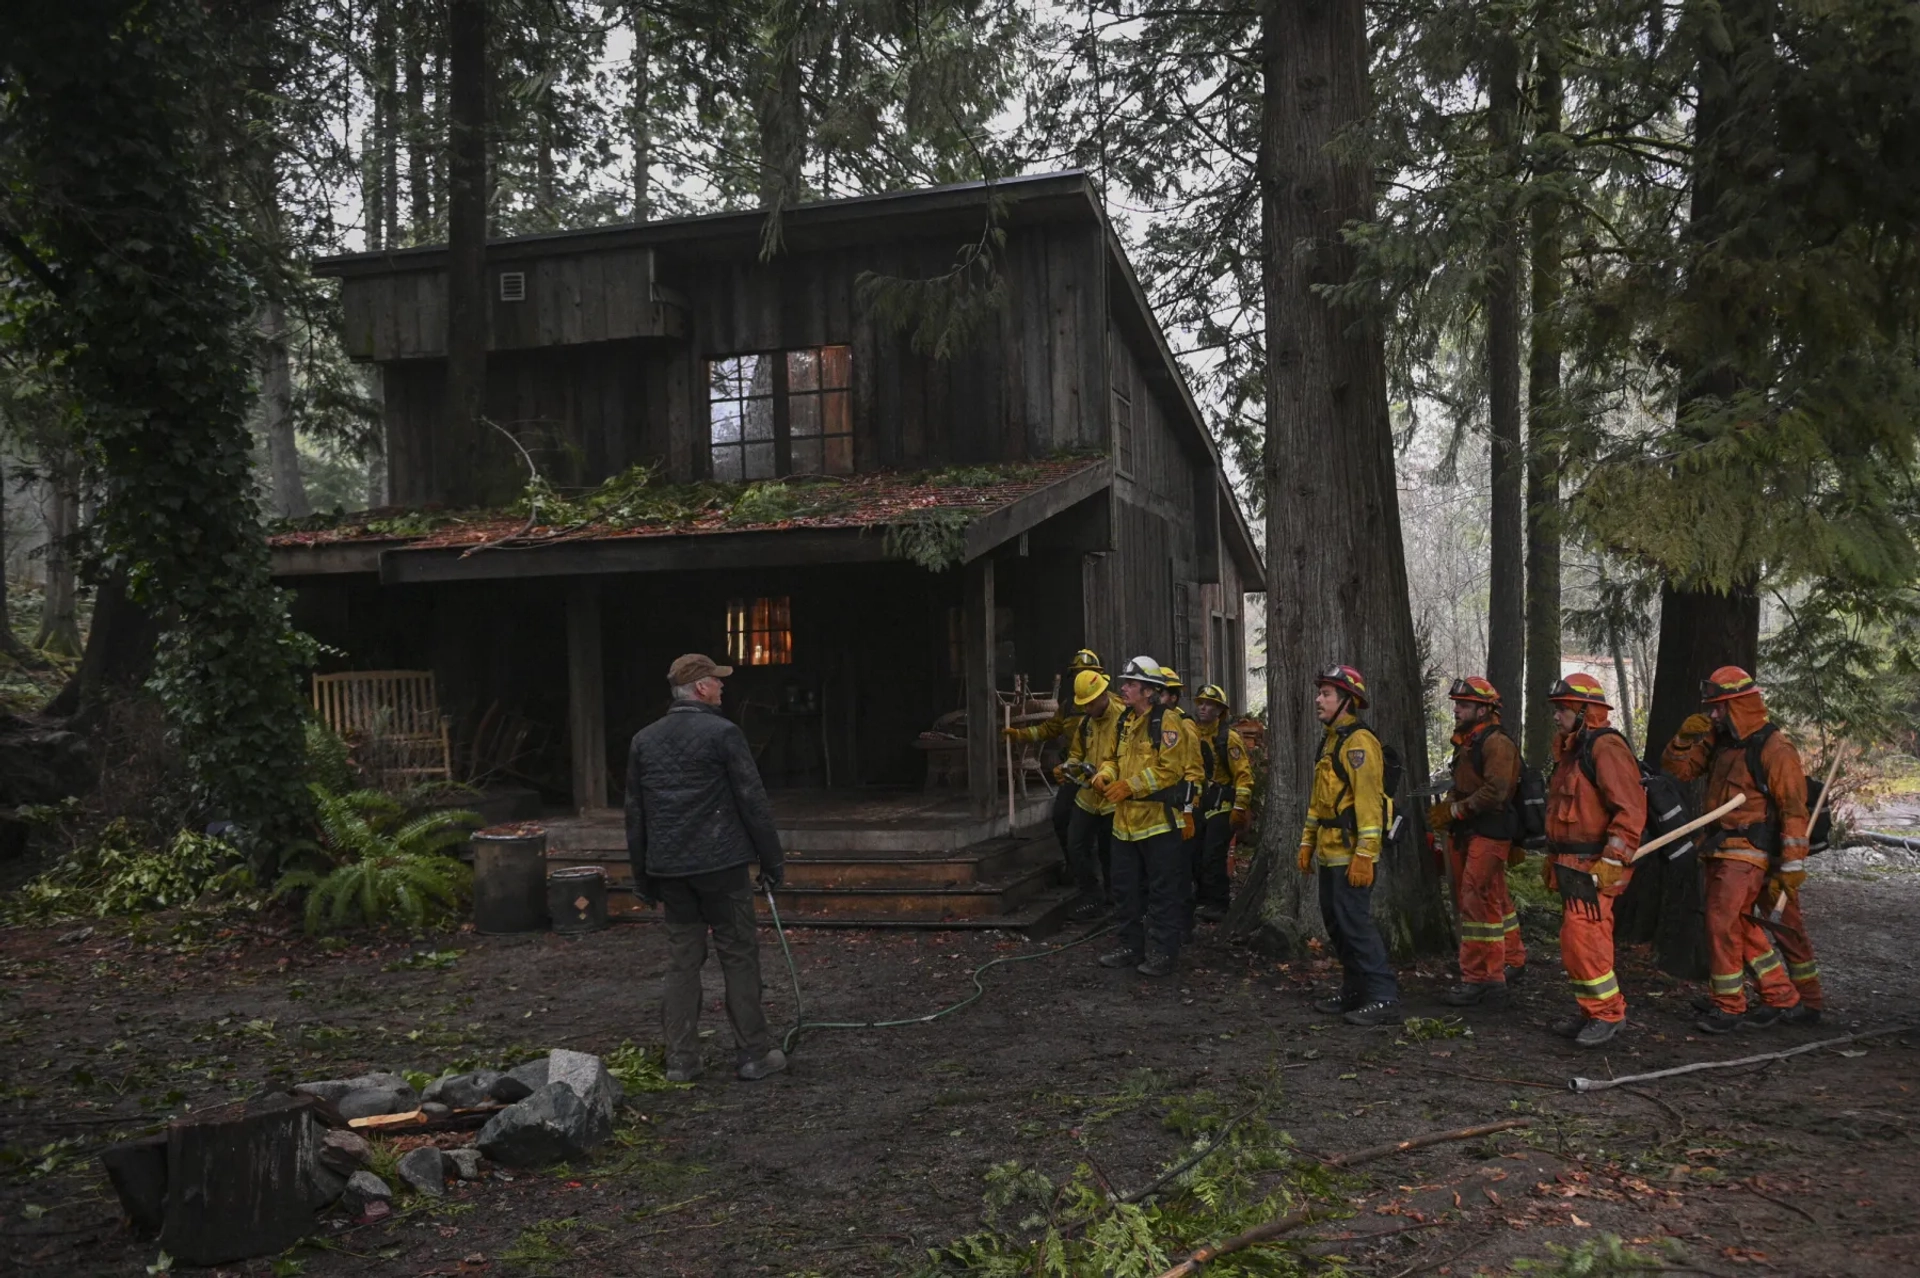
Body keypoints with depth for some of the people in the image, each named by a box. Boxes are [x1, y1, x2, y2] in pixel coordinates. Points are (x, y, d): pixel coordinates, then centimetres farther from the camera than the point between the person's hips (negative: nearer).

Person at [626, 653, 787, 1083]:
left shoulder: (644, 740, 10)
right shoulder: (723, 733, -8)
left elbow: (635, 814, 14)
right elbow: (752, 802, -8)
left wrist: (643, 877, 20)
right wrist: (772, 859, 0)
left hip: (668, 867, 5)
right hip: (721, 863, -5)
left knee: (682, 960, 10)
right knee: (739, 956, 4)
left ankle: (681, 1060, 12)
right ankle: (754, 1054, 8)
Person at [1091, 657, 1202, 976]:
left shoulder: (1167, 722, -13)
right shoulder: (1125, 722, 14)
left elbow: (1169, 769, -19)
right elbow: (1114, 758, 21)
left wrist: (1130, 786, -22)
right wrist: (1105, 774, -1)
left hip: (1159, 820, -9)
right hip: (1126, 820, 9)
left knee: (1163, 891, 0)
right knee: (1126, 888, 15)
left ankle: (1162, 954, 8)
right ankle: (1132, 947, 27)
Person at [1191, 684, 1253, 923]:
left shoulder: (1228, 738, -10)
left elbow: (1244, 775, -12)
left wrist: (1240, 809, -16)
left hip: (1221, 806, -6)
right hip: (1196, 806, 6)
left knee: (1212, 857, -10)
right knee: (1195, 855, 9)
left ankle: (1218, 904, 1)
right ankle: (1202, 899, 23)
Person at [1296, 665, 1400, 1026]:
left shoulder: (1359, 741, -14)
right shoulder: (1329, 741, 18)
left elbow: (1369, 799, -20)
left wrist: (1364, 854, -24)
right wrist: (1308, 841, 21)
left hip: (1351, 851, -10)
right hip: (1330, 849, 10)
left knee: (1355, 922, -11)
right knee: (1335, 921, 13)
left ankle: (1384, 998, -6)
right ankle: (1354, 993, 22)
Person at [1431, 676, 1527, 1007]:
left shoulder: (1497, 743, -14)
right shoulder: (1466, 742, 17)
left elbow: (1495, 791, -23)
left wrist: (1455, 810, -19)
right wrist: (1444, 808, 6)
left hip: (1488, 834, -10)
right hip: (1467, 834, 10)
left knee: (1479, 902, -10)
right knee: (1495, 901, 19)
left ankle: (1479, 981, -7)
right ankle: (1510, 961, 33)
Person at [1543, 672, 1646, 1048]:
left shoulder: (1605, 747, -14)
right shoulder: (1571, 750, 18)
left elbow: (1631, 809, -21)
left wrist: (1611, 862, -23)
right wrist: (1554, 859, 24)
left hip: (1594, 867, -10)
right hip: (1571, 864, 10)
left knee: (1582, 938, -13)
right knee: (1576, 941, 13)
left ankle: (1608, 1013, -1)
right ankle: (1592, 1012, 21)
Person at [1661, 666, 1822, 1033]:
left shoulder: (1774, 748, -13)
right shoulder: (1719, 742, 10)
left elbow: (1794, 810, -16)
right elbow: (1676, 766, 13)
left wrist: (1792, 866, -18)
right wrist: (1685, 736, -6)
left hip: (1747, 852, -8)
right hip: (1720, 849, 8)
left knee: (1724, 924, -9)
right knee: (1744, 926, 13)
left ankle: (1729, 1007, 2)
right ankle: (1783, 999, 24)